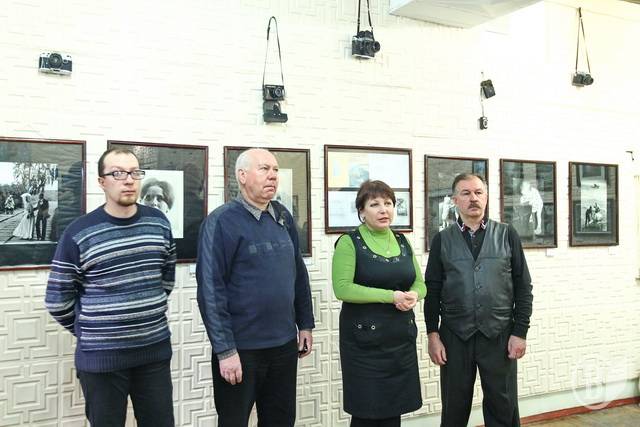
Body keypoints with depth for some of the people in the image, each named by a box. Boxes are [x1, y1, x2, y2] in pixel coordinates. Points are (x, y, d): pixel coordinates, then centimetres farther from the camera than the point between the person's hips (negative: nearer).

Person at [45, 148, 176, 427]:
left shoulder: (158, 223, 2)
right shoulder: (79, 234, -9)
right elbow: (58, 299, -3)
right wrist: (88, 331, 5)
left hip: (155, 349, 3)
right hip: (101, 356, -3)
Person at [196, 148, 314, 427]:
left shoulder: (283, 217, 6)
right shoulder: (221, 222, -12)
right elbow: (210, 290, -16)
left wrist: (305, 324, 12)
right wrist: (225, 350, -17)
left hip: (285, 344, 6)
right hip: (241, 348, -5)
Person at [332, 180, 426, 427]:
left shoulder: (403, 242, 10)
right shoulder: (349, 242, -8)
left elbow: (420, 284, 12)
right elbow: (342, 288, -18)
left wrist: (413, 295, -11)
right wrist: (391, 296, -18)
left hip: (402, 339, 5)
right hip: (364, 342, -5)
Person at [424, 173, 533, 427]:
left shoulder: (507, 235, 4)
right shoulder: (442, 240, 5)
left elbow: (523, 287, 3)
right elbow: (432, 290, 4)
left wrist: (520, 332, -3)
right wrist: (433, 334, -2)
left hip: (499, 335, 0)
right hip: (455, 336, 0)